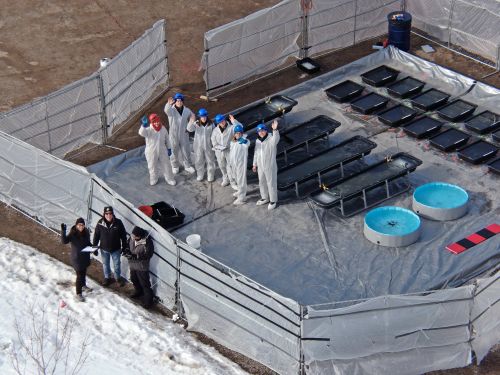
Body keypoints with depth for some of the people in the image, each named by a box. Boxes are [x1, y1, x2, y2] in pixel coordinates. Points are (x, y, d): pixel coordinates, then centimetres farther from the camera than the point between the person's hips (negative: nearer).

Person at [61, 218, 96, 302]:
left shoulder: (86, 232, -6)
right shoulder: (73, 234, -23)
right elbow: (64, 241, -39)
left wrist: (93, 250, 0)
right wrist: (63, 231, -50)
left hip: (85, 256, 6)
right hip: (77, 258, -6)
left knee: (83, 272, 26)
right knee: (79, 275, -1)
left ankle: (83, 285, 51)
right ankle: (78, 293, 12)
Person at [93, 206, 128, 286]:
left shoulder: (118, 222, -18)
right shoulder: (100, 223, -15)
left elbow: (123, 235, -8)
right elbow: (96, 235, -4)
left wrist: (124, 247, -4)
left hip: (115, 249, -1)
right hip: (104, 249, 1)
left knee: (117, 264, 15)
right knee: (105, 264, 18)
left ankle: (118, 278, 36)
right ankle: (107, 278, 38)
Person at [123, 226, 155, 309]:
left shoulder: (147, 242, -28)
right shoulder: (132, 238, -10)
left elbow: (148, 255, -25)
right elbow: (128, 245, 9)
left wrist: (135, 256, -31)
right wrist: (127, 251, -14)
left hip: (142, 267, -7)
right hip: (132, 265, 7)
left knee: (144, 284, 2)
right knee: (134, 280, 27)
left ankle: (148, 299, 18)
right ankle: (138, 292, 52)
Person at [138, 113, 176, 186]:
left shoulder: (163, 129, -8)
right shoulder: (148, 130, -22)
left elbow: (167, 139, 6)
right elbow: (142, 133, -46)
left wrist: (169, 148, 11)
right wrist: (144, 125, -64)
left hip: (162, 151, 3)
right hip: (151, 152, -3)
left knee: (166, 165, 14)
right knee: (152, 166, 17)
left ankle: (169, 179, 34)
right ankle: (153, 179, 41)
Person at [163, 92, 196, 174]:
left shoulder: (187, 110, -5)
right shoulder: (171, 110, -18)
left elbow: (192, 116, 14)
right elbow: (166, 110, -43)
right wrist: (169, 104, -67)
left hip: (184, 135, 3)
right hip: (173, 135, -3)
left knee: (186, 151, 14)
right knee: (174, 151, 14)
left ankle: (187, 166, 35)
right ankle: (175, 166, 36)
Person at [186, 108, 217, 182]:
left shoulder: (211, 124, -9)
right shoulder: (196, 124, -10)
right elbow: (189, 129, -27)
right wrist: (191, 121, -44)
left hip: (208, 146, 0)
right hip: (198, 146, 0)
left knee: (210, 160, 11)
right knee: (199, 161, 13)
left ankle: (210, 175, 28)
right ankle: (200, 175, 32)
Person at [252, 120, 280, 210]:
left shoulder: (271, 139, -18)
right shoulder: (257, 141, 3)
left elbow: (276, 139, -44)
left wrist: (275, 130, -61)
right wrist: (255, 164, 16)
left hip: (270, 166, -6)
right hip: (260, 166, 6)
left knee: (271, 183, 4)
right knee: (262, 182, 19)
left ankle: (273, 201, 18)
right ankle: (265, 198, 39)